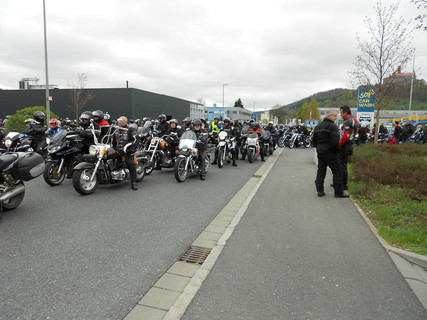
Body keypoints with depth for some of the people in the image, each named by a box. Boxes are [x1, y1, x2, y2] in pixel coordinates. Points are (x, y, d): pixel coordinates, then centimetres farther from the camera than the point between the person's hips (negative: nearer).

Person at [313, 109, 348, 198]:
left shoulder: (318, 126, 14)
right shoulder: (332, 126, -13)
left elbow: (314, 141, 18)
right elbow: (335, 142, -21)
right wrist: (338, 150, -7)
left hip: (320, 152, 8)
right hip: (330, 153, -8)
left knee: (321, 171, 11)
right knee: (337, 171, 0)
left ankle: (320, 191, 12)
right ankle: (338, 192, 2)